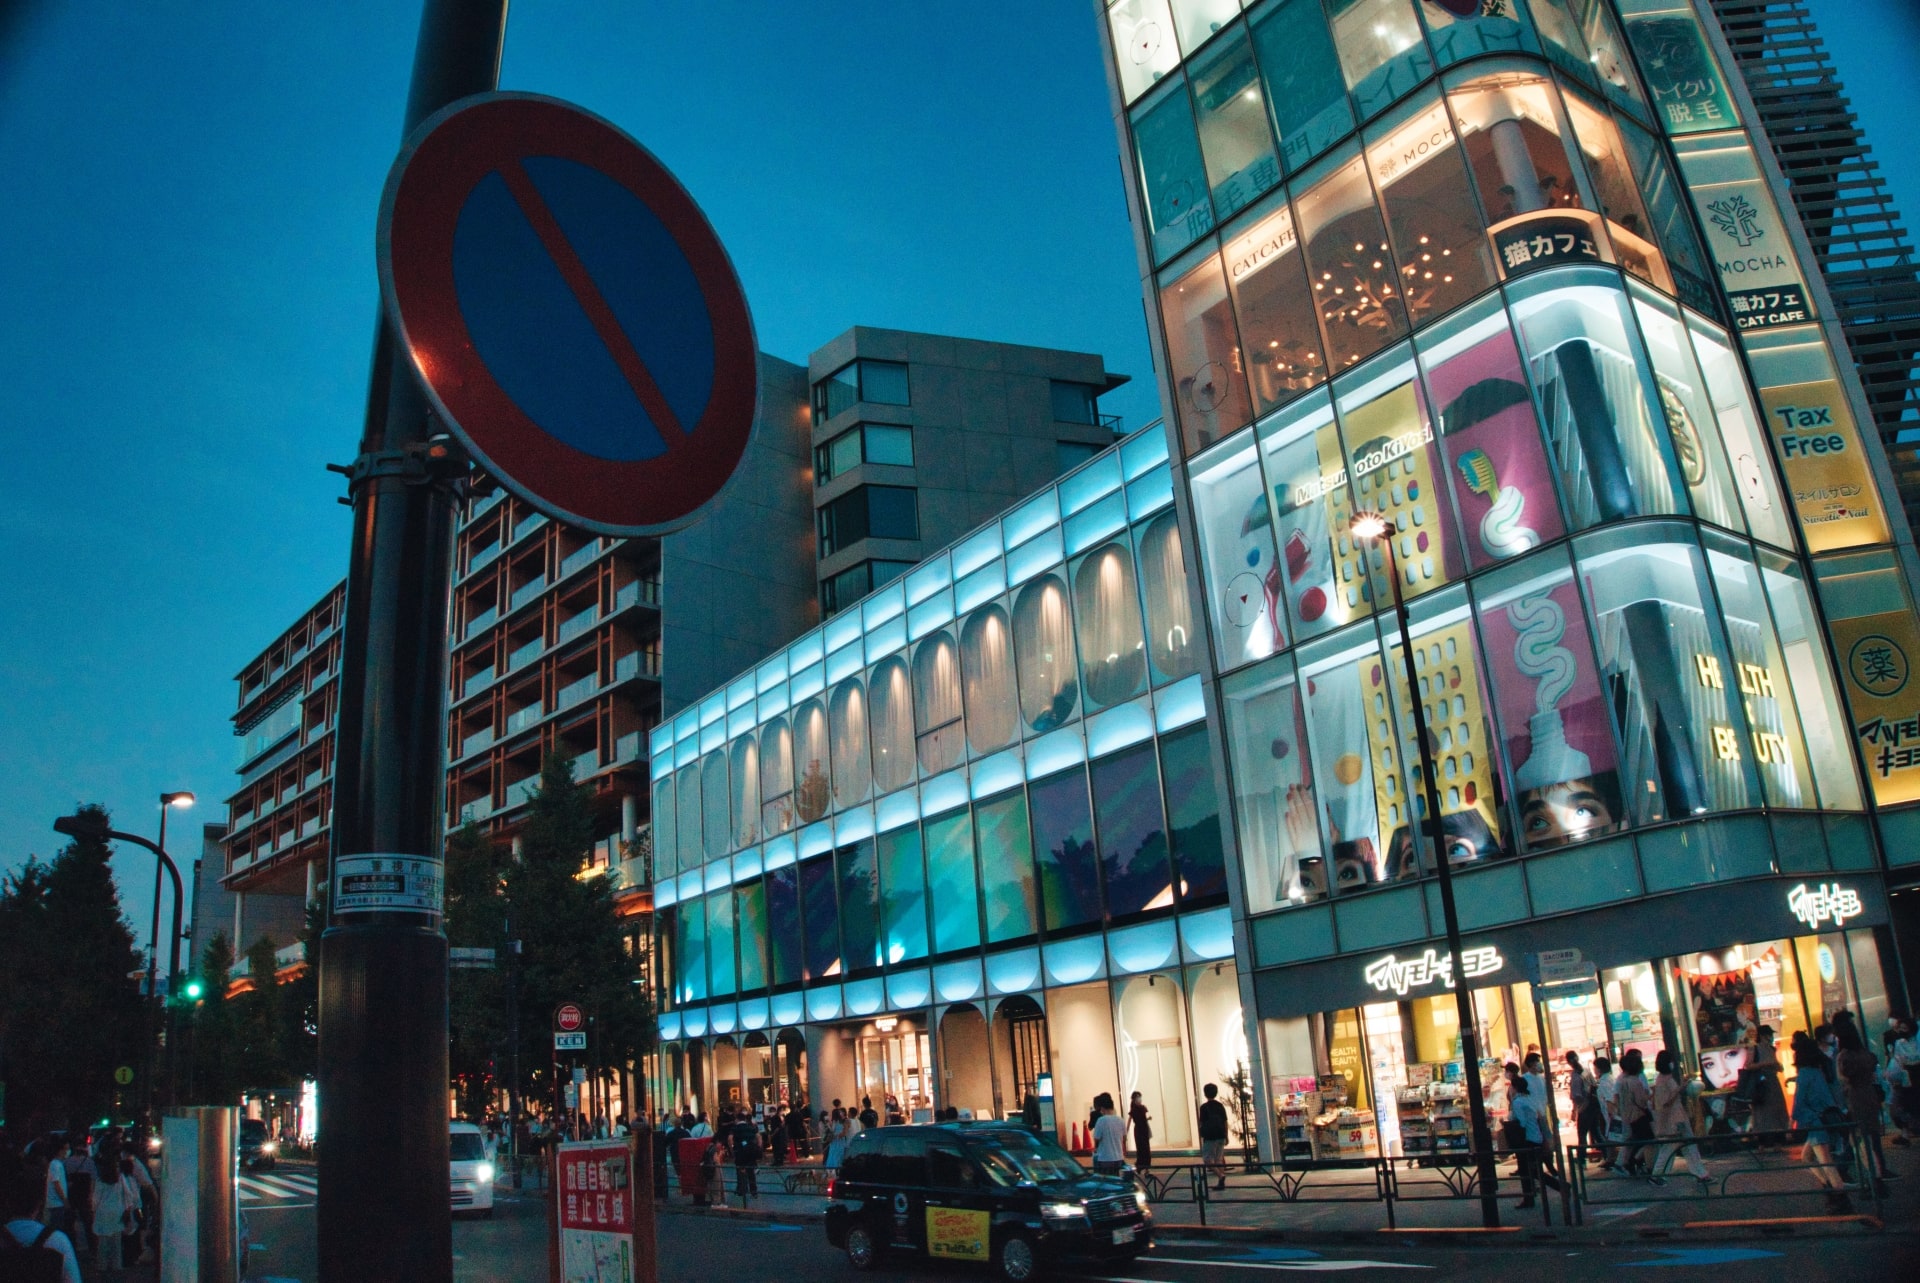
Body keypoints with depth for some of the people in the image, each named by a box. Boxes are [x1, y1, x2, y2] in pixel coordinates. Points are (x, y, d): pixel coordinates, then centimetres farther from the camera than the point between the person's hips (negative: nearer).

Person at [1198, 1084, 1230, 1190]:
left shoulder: (1204, 1107, -7)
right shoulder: (1220, 1106, 7)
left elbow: (1202, 1123, -7)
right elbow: (1225, 1122, 8)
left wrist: (1201, 1137, 1)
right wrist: (1226, 1136, 14)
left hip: (1210, 1136, -5)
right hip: (1220, 1136, 5)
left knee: (1207, 1159, -2)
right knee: (1219, 1159, 12)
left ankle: (1220, 1175, -22)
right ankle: (1221, 1182, 8)